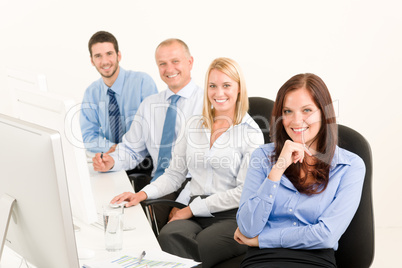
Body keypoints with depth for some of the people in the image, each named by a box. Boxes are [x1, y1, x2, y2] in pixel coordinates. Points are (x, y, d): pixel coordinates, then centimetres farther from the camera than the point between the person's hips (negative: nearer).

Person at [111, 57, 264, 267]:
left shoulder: (251, 133, 1)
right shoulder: (194, 126, 17)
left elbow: (244, 192, -6)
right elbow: (175, 174, 18)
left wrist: (193, 208, -8)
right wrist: (143, 194, 0)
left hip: (232, 218, -3)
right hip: (196, 216, 3)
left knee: (201, 245, -35)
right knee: (168, 236, -32)